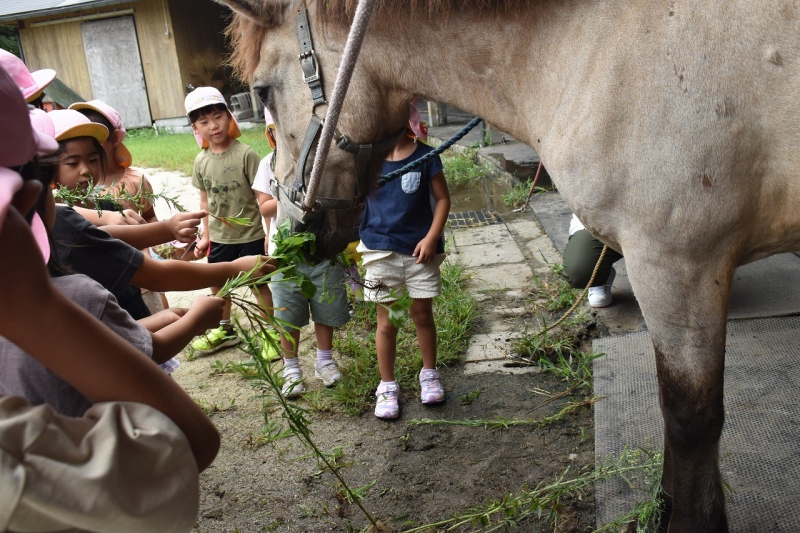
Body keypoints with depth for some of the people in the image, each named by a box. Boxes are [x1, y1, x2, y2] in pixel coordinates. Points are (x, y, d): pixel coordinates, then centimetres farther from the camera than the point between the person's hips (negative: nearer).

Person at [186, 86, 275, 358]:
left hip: (250, 236, -5)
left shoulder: (245, 154, -15)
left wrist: (269, 233, -15)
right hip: (219, 238, 6)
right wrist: (206, 235, 11)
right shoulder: (201, 160, 0)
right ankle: (224, 330, 41)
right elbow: (205, 199, 9)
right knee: (217, 285, 19)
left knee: (261, 285, 6)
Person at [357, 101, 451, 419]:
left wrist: (432, 237, -10)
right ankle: (387, 386, 22)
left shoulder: (425, 156, -6)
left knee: (422, 314, 12)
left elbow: (442, 198, 0)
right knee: (387, 321, 7)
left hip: (420, 249, -1)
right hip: (381, 251, 1)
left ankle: (429, 374, 34)